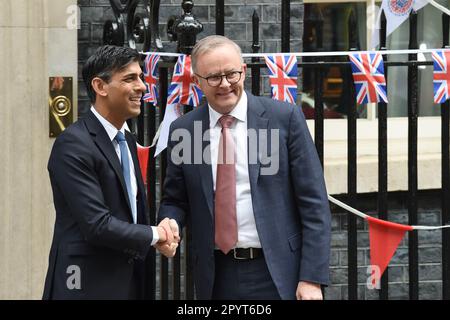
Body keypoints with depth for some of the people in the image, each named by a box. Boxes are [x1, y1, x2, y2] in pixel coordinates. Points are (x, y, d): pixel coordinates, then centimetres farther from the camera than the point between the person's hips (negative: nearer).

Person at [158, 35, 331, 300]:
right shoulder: (182, 130, 4)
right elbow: (175, 201, 13)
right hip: (216, 275, 2)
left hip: (277, 273, -2)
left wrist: (313, 277, -10)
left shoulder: (285, 117, -4)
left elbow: (313, 201, -5)